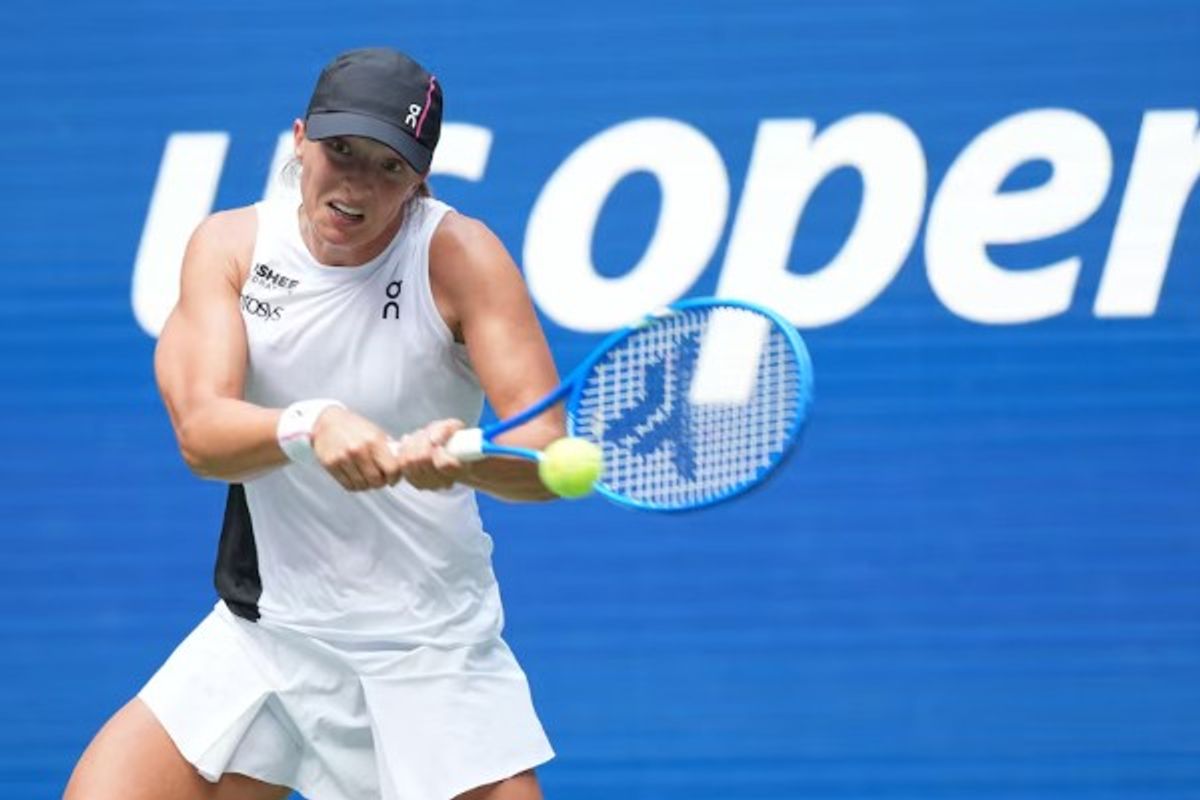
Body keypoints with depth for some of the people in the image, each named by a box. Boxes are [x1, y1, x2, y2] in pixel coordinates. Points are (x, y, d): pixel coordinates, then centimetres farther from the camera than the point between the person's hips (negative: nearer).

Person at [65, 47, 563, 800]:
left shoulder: (459, 256, -11)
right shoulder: (229, 245, -3)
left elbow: (548, 452, -19)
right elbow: (201, 433, -17)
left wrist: (463, 455, -42)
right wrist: (310, 425, -38)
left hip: (429, 652, -2)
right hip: (264, 634, 2)